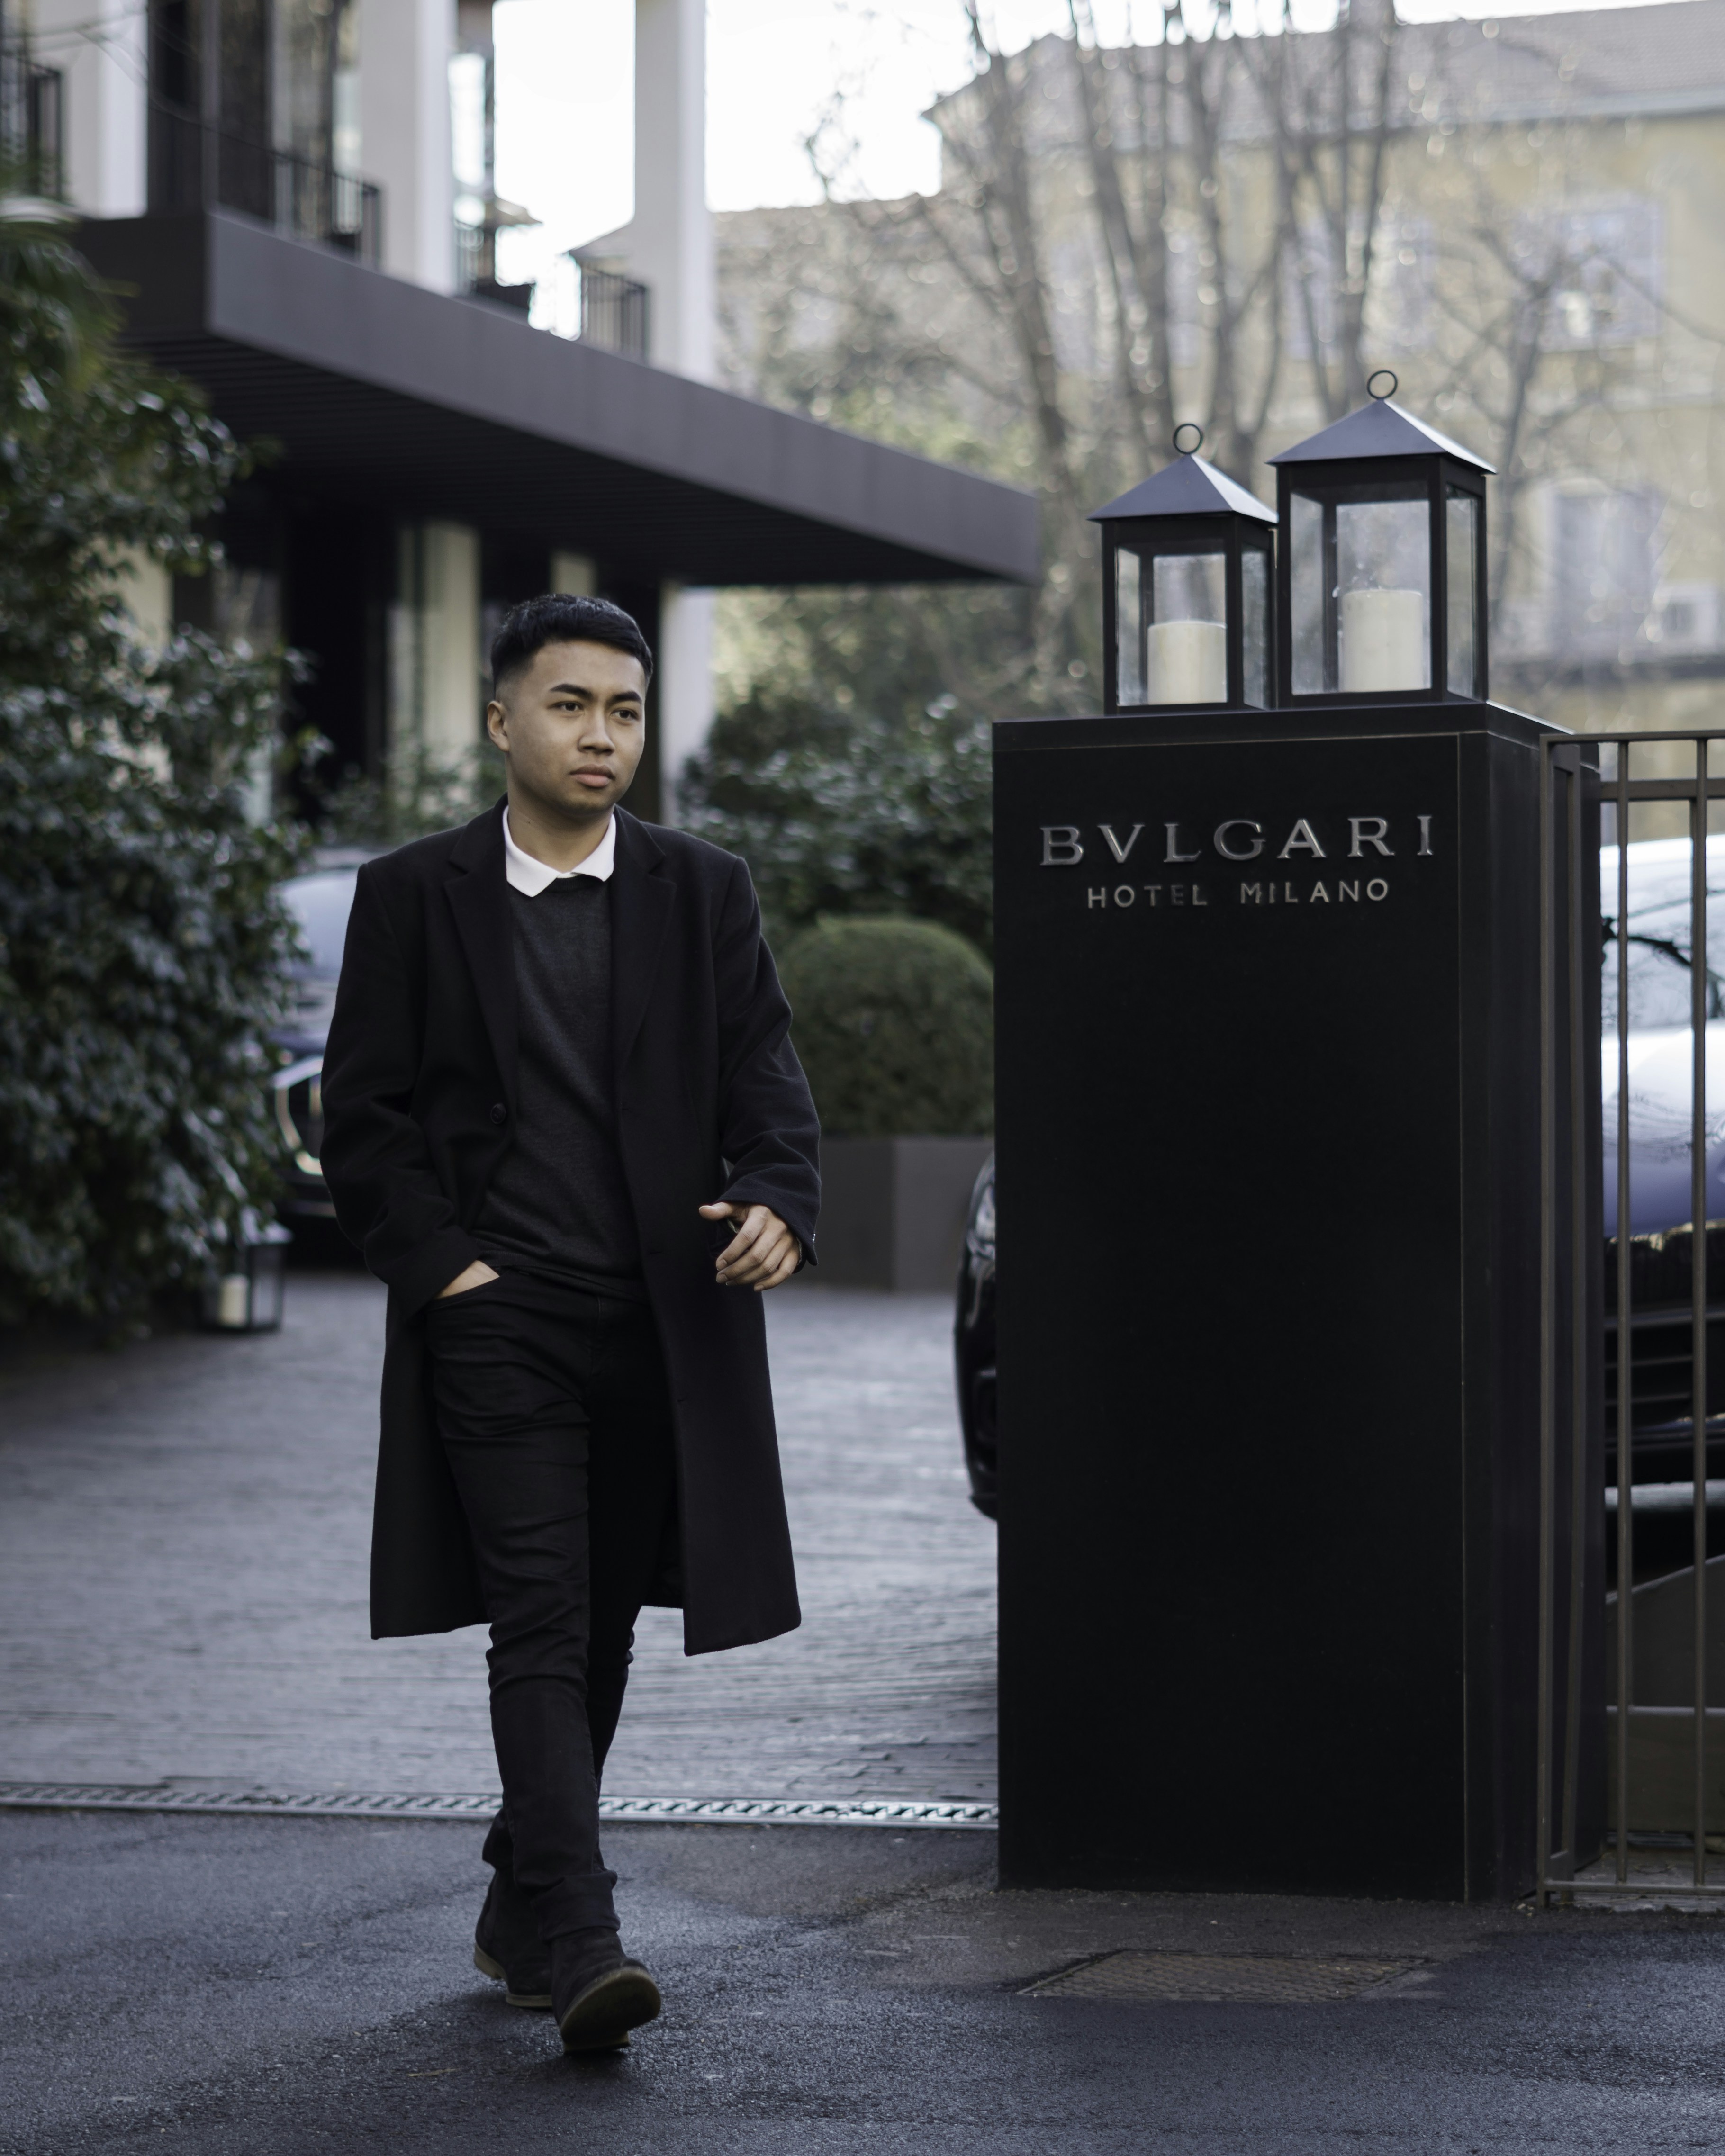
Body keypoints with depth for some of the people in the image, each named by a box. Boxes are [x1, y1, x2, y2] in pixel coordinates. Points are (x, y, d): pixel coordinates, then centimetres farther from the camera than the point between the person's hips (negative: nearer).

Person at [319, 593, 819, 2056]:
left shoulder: (703, 894, 8)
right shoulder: (411, 898, 3)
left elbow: (765, 1080, 3)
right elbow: (365, 1113, 3)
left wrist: (780, 1202, -17)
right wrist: (440, 1261, -9)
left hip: (664, 1320, 3)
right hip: (496, 1318, -3)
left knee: (604, 1629, 12)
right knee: (542, 1623, -13)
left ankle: (521, 1908, 29)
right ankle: (576, 1940, -18)